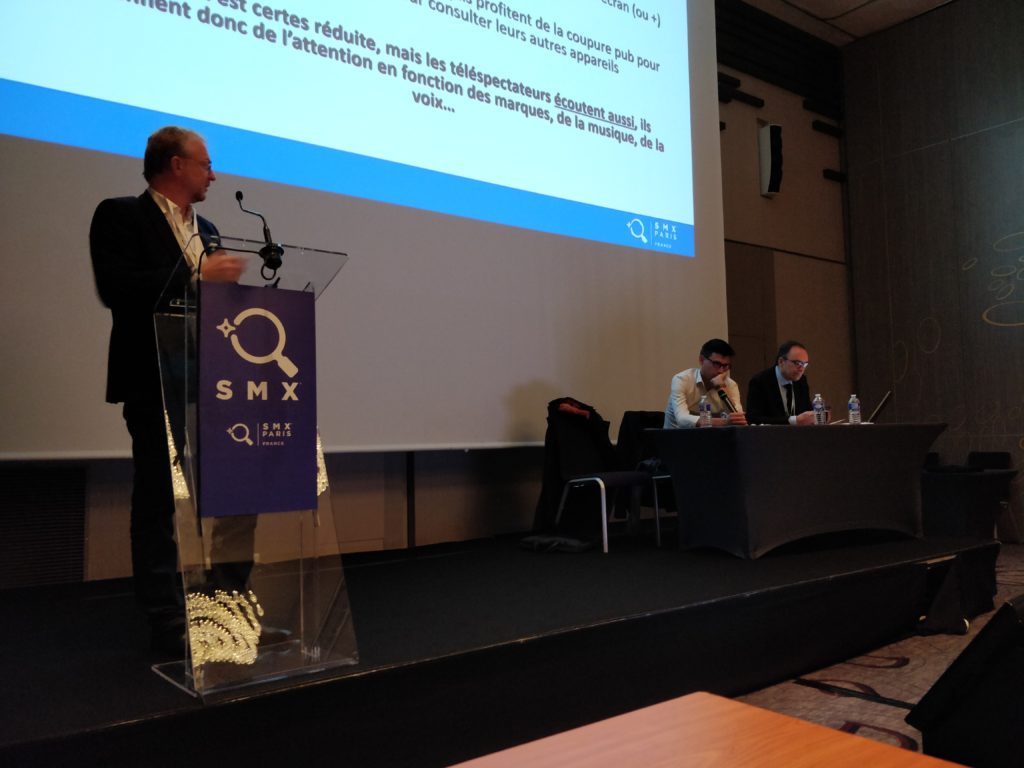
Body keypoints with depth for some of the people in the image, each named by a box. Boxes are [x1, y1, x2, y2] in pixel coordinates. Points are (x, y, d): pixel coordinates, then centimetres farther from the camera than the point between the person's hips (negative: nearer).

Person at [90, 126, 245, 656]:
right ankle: (168, 623, 8)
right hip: (157, 384, -7)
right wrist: (196, 275, -20)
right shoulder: (120, 216, -3)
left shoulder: (206, 230, 18)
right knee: (159, 502, 0)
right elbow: (116, 289, -18)